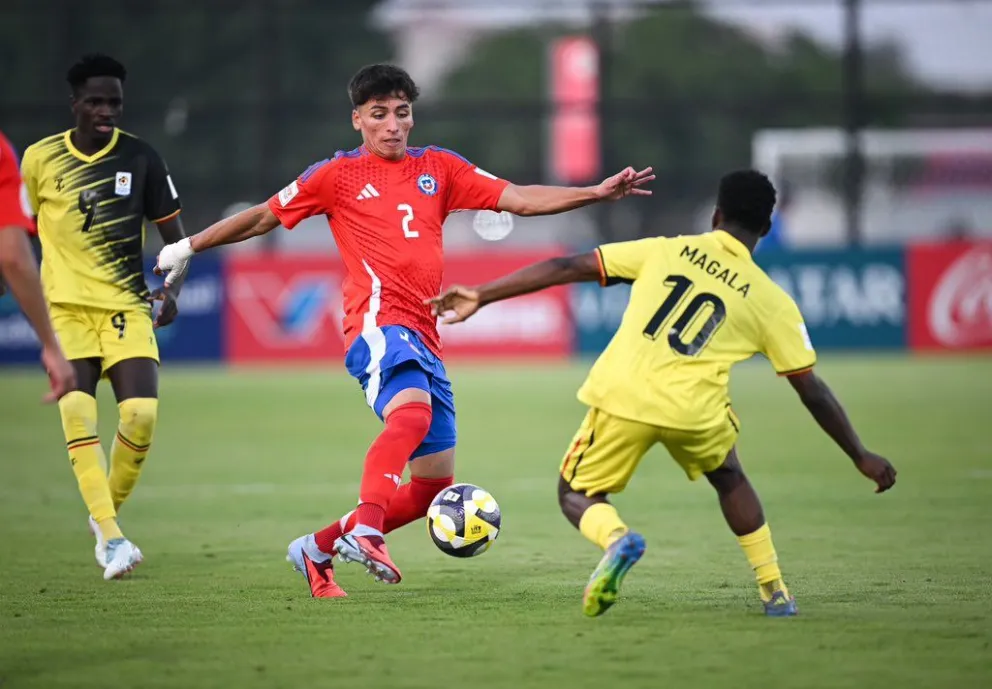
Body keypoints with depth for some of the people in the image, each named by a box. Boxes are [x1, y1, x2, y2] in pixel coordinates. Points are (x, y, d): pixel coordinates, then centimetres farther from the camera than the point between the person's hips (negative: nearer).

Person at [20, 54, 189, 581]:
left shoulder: (141, 158, 1)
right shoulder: (40, 158, 1)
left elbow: (175, 236, 7)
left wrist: (172, 289, -6)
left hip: (126, 307, 0)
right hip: (64, 305, 0)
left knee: (142, 413, -15)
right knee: (76, 410, -19)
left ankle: (108, 511, 11)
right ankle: (110, 537, -18)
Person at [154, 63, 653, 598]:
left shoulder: (438, 168, 18)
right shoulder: (337, 176, 8)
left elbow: (519, 199, 13)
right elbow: (262, 218, 16)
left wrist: (598, 193, 3)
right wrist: (188, 247, 19)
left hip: (424, 339, 6)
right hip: (379, 322, -6)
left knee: (435, 485, 6)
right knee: (412, 412, -38)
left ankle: (319, 548, 19)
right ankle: (365, 529, -51)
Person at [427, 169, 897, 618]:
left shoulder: (666, 251, 13)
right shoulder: (772, 302, 11)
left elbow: (568, 268, 9)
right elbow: (812, 392, 12)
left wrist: (480, 297, 13)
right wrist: (861, 457, 23)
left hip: (620, 396, -1)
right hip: (695, 410, 1)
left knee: (576, 496, 20)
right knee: (729, 480, 33)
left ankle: (615, 538, -15)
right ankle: (774, 591, 29)